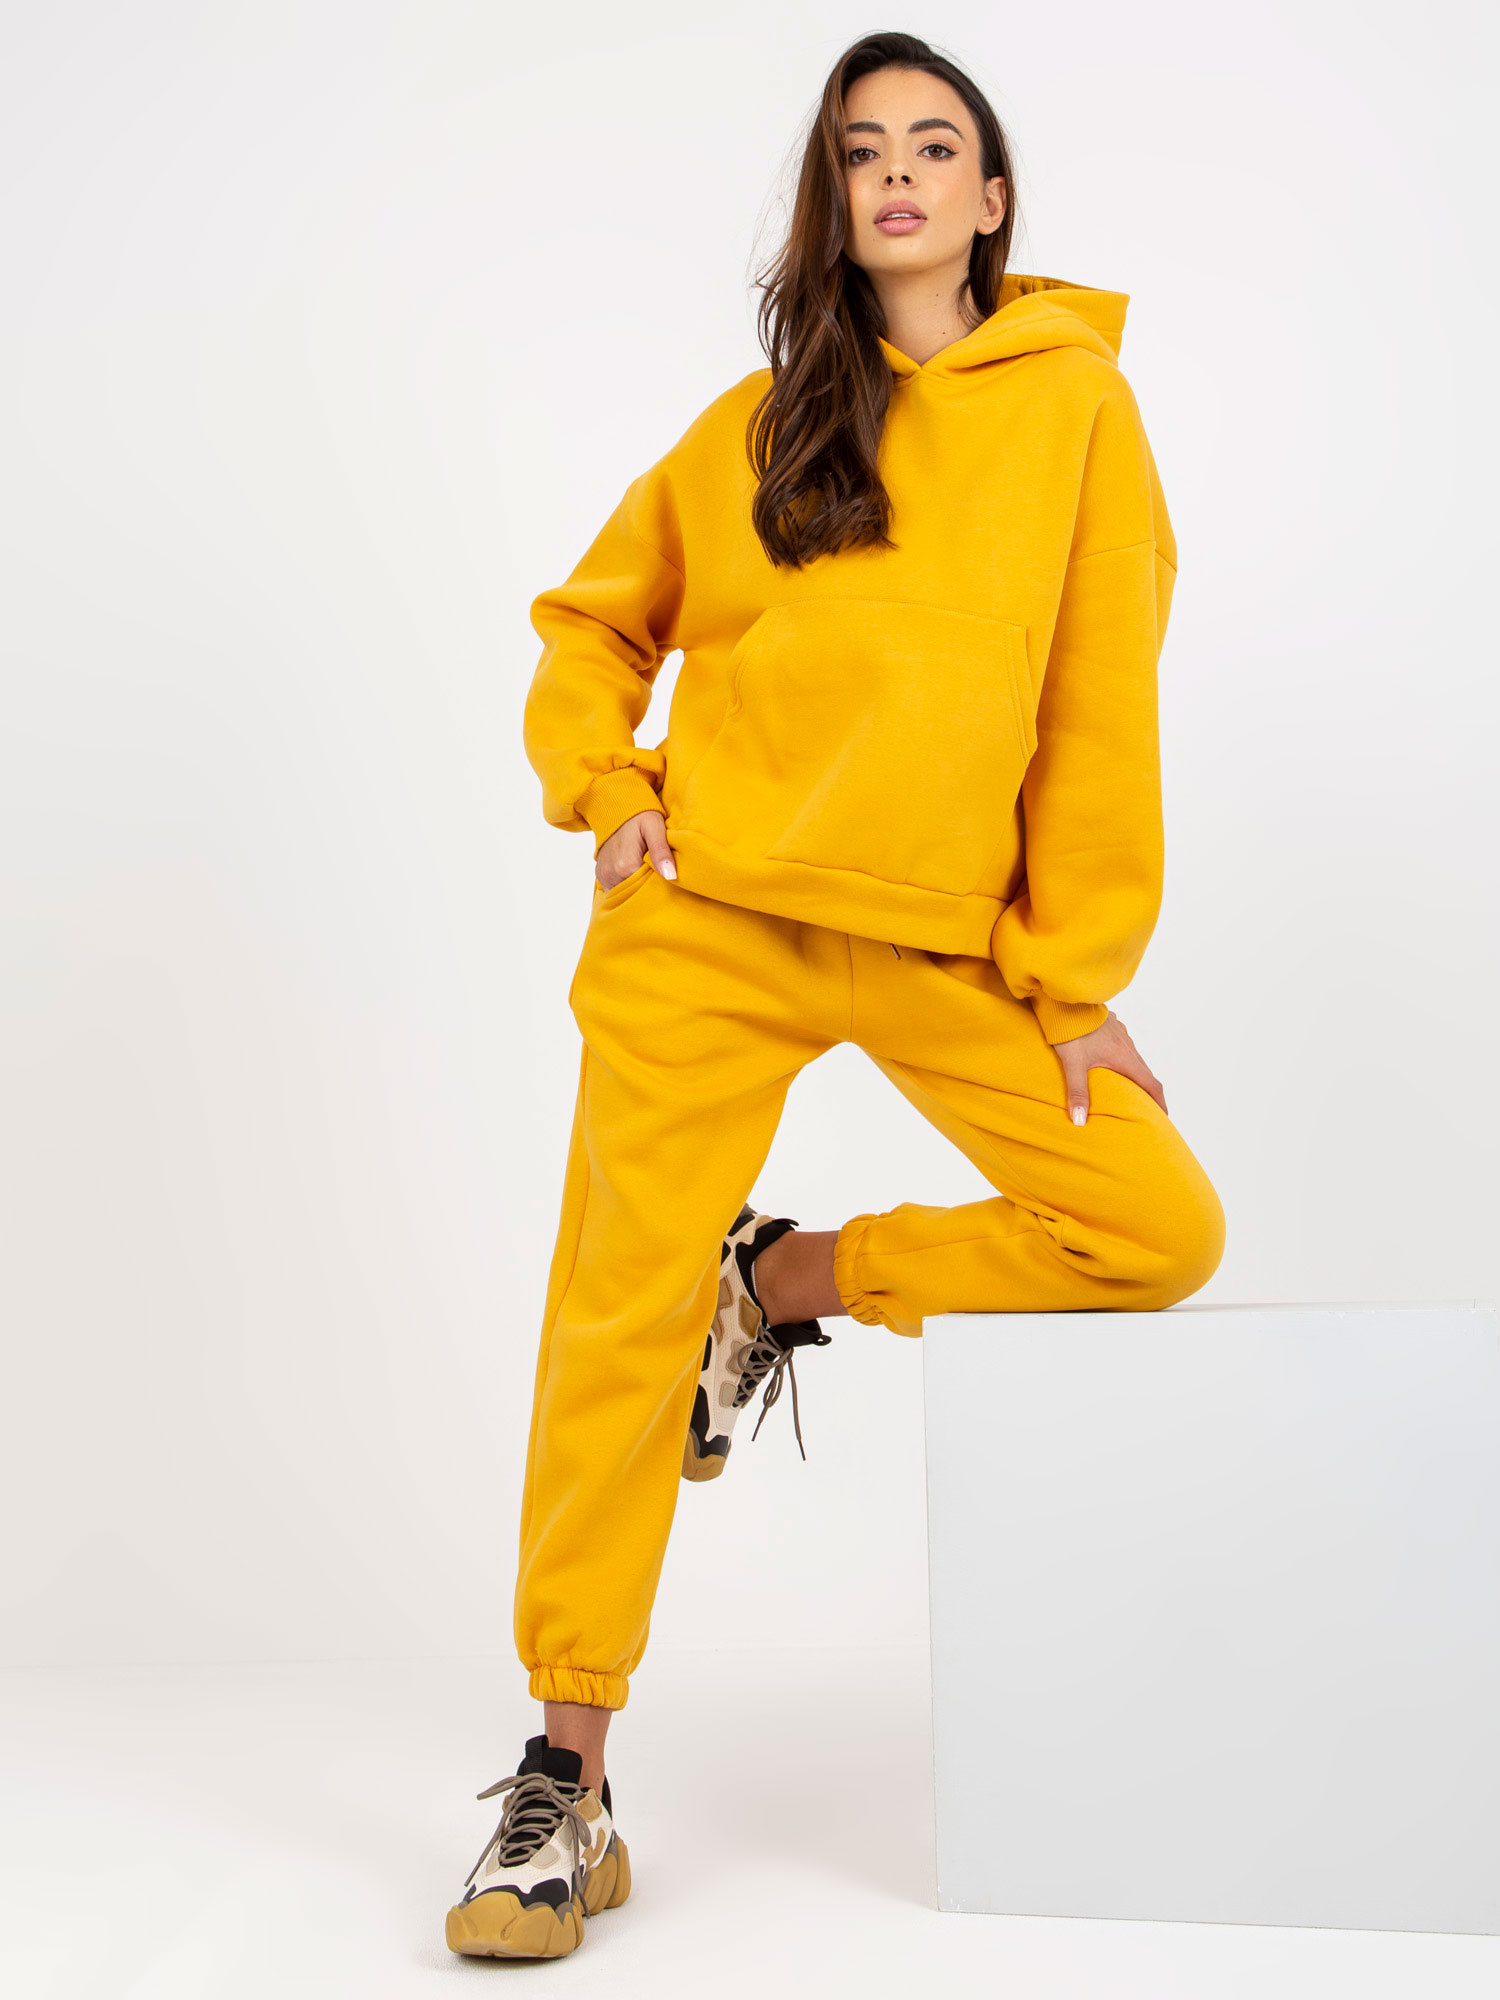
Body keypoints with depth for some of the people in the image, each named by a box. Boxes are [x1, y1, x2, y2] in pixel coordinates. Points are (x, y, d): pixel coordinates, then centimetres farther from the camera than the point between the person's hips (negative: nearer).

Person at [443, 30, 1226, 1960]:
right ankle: (566, 1783, 7)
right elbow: (593, 619, 20)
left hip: (940, 937, 0)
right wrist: (604, 790, 1)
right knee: (617, 1315, -5)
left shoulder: (1074, 403, 5)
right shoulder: (758, 421, 11)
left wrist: (1080, 982, -4)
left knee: (1164, 1230, -13)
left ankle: (791, 1282, 8)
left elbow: (1099, 709, 1)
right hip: (704, 918, 1)